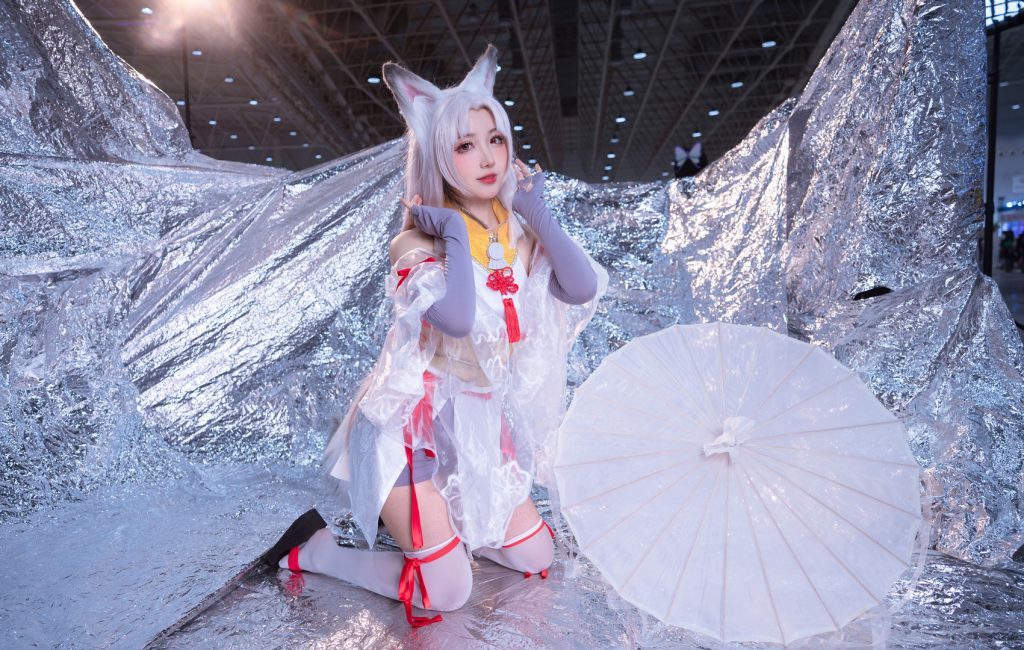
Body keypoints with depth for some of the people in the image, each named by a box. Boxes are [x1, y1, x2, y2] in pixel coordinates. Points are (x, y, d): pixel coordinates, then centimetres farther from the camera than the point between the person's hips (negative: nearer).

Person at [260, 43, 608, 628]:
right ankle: (312, 547, 13)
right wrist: (456, 235, -25)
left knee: (537, 559, 11)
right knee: (446, 594, -6)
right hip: (415, 423, -6)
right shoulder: (418, 245, -18)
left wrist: (538, 213, -14)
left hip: (483, 424, 6)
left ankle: (444, 519, 31)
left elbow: (586, 289, -16)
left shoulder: (521, 233, -1)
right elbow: (459, 319, -38)